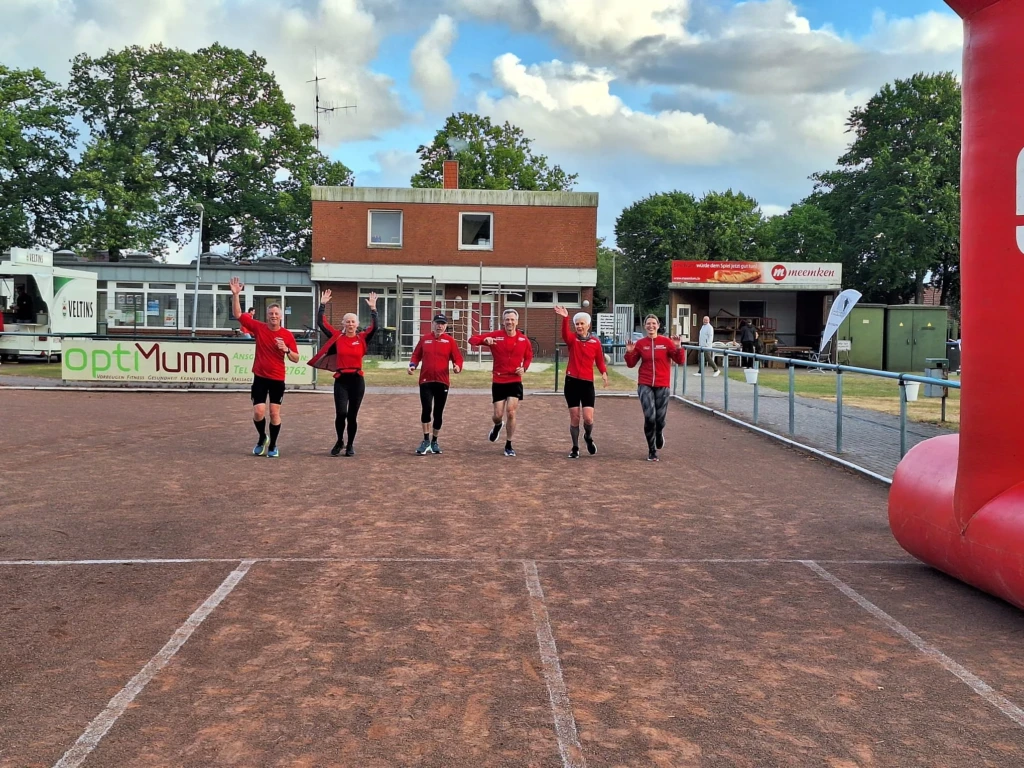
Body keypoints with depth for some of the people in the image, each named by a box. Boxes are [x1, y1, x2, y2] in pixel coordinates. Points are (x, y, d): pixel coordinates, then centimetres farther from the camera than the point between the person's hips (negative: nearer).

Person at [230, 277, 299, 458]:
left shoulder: (287, 335, -4)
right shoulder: (259, 328, -3)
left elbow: (296, 359, 0)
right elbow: (238, 315, -4)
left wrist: (286, 350, -19)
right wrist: (235, 295, -14)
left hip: (278, 379, 0)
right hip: (260, 377, 0)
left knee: (275, 413, 3)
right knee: (258, 412, -5)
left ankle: (273, 446, 17)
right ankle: (262, 438, 23)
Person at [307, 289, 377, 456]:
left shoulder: (362, 338, 3)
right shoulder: (337, 337, 3)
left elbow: (374, 327, -11)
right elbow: (321, 323, 0)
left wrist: (373, 308, -17)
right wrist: (323, 305, -5)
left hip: (357, 380, 1)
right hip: (341, 380, 0)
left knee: (352, 415, 7)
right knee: (341, 413, -11)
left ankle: (350, 445, 23)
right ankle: (339, 442, 14)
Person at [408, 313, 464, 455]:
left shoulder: (450, 341, 2)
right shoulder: (424, 339, 8)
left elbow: (458, 358, 0)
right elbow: (416, 355, 14)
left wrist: (457, 366, -21)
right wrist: (412, 365, -4)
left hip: (442, 382, 0)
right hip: (425, 381, 0)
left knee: (438, 413, 7)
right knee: (426, 409, -12)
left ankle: (434, 441, 22)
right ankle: (426, 441, -2)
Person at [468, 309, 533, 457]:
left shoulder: (523, 339, -1)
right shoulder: (495, 336, -6)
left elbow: (529, 356, 15)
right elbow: (472, 339, -8)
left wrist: (524, 368, -5)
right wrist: (485, 339, -29)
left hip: (515, 382, 0)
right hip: (498, 382, 0)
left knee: (511, 413, -7)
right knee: (498, 415, 2)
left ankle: (509, 446, 10)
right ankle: (497, 426, 42)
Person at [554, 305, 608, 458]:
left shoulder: (595, 341, 1)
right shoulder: (572, 339, -2)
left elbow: (600, 361, 6)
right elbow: (564, 333, -25)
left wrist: (604, 372, -16)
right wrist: (565, 318, -45)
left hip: (587, 383, 0)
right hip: (572, 382, 0)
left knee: (588, 418, -7)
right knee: (574, 418, 3)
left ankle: (588, 438, 26)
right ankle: (575, 448, 19)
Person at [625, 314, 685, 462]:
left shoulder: (666, 342, -1)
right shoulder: (640, 343, 2)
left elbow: (679, 361, -2)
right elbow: (631, 364, 8)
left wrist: (678, 348, -17)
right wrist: (629, 352, -9)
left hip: (662, 386, 0)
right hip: (645, 385, 0)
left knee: (660, 418, 4)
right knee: (649, 417, -14)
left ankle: (659, 435, 42)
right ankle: (652, 451, 3)